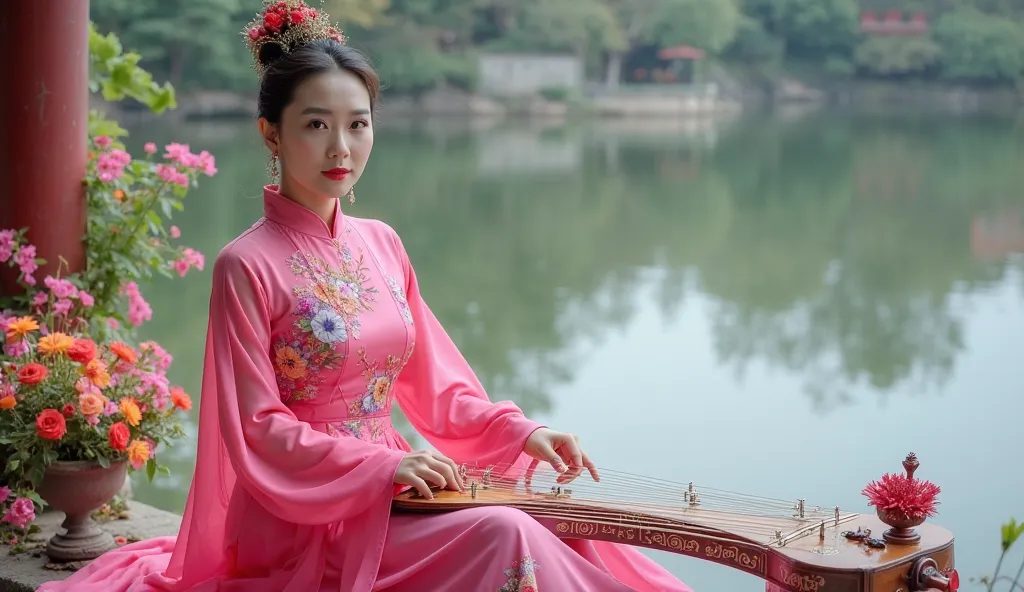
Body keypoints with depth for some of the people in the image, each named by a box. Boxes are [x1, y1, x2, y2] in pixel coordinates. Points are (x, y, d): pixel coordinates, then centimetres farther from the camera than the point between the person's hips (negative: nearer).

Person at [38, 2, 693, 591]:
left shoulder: (381, 244, 7)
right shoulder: (248, 266, -12)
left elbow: (431, 384, 12)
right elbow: (257, 429, -13)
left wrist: (518, 432, -2)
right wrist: (383, 465, -21)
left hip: (387, 486, 6)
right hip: (307, 516, -6)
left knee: (563, 536, -11)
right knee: (504, 537, -24)